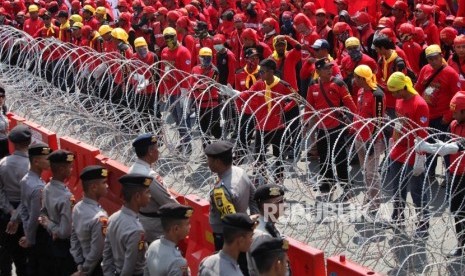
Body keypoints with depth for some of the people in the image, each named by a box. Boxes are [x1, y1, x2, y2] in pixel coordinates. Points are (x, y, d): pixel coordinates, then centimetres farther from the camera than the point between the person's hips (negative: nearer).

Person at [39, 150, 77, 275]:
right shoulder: (66, 197, -30)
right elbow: (67, 231, -29)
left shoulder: (47, 188, -4)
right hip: (66, 246, -8)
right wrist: (57, 232, -12)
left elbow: (43, 214, 6)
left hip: (53, 243, 8)